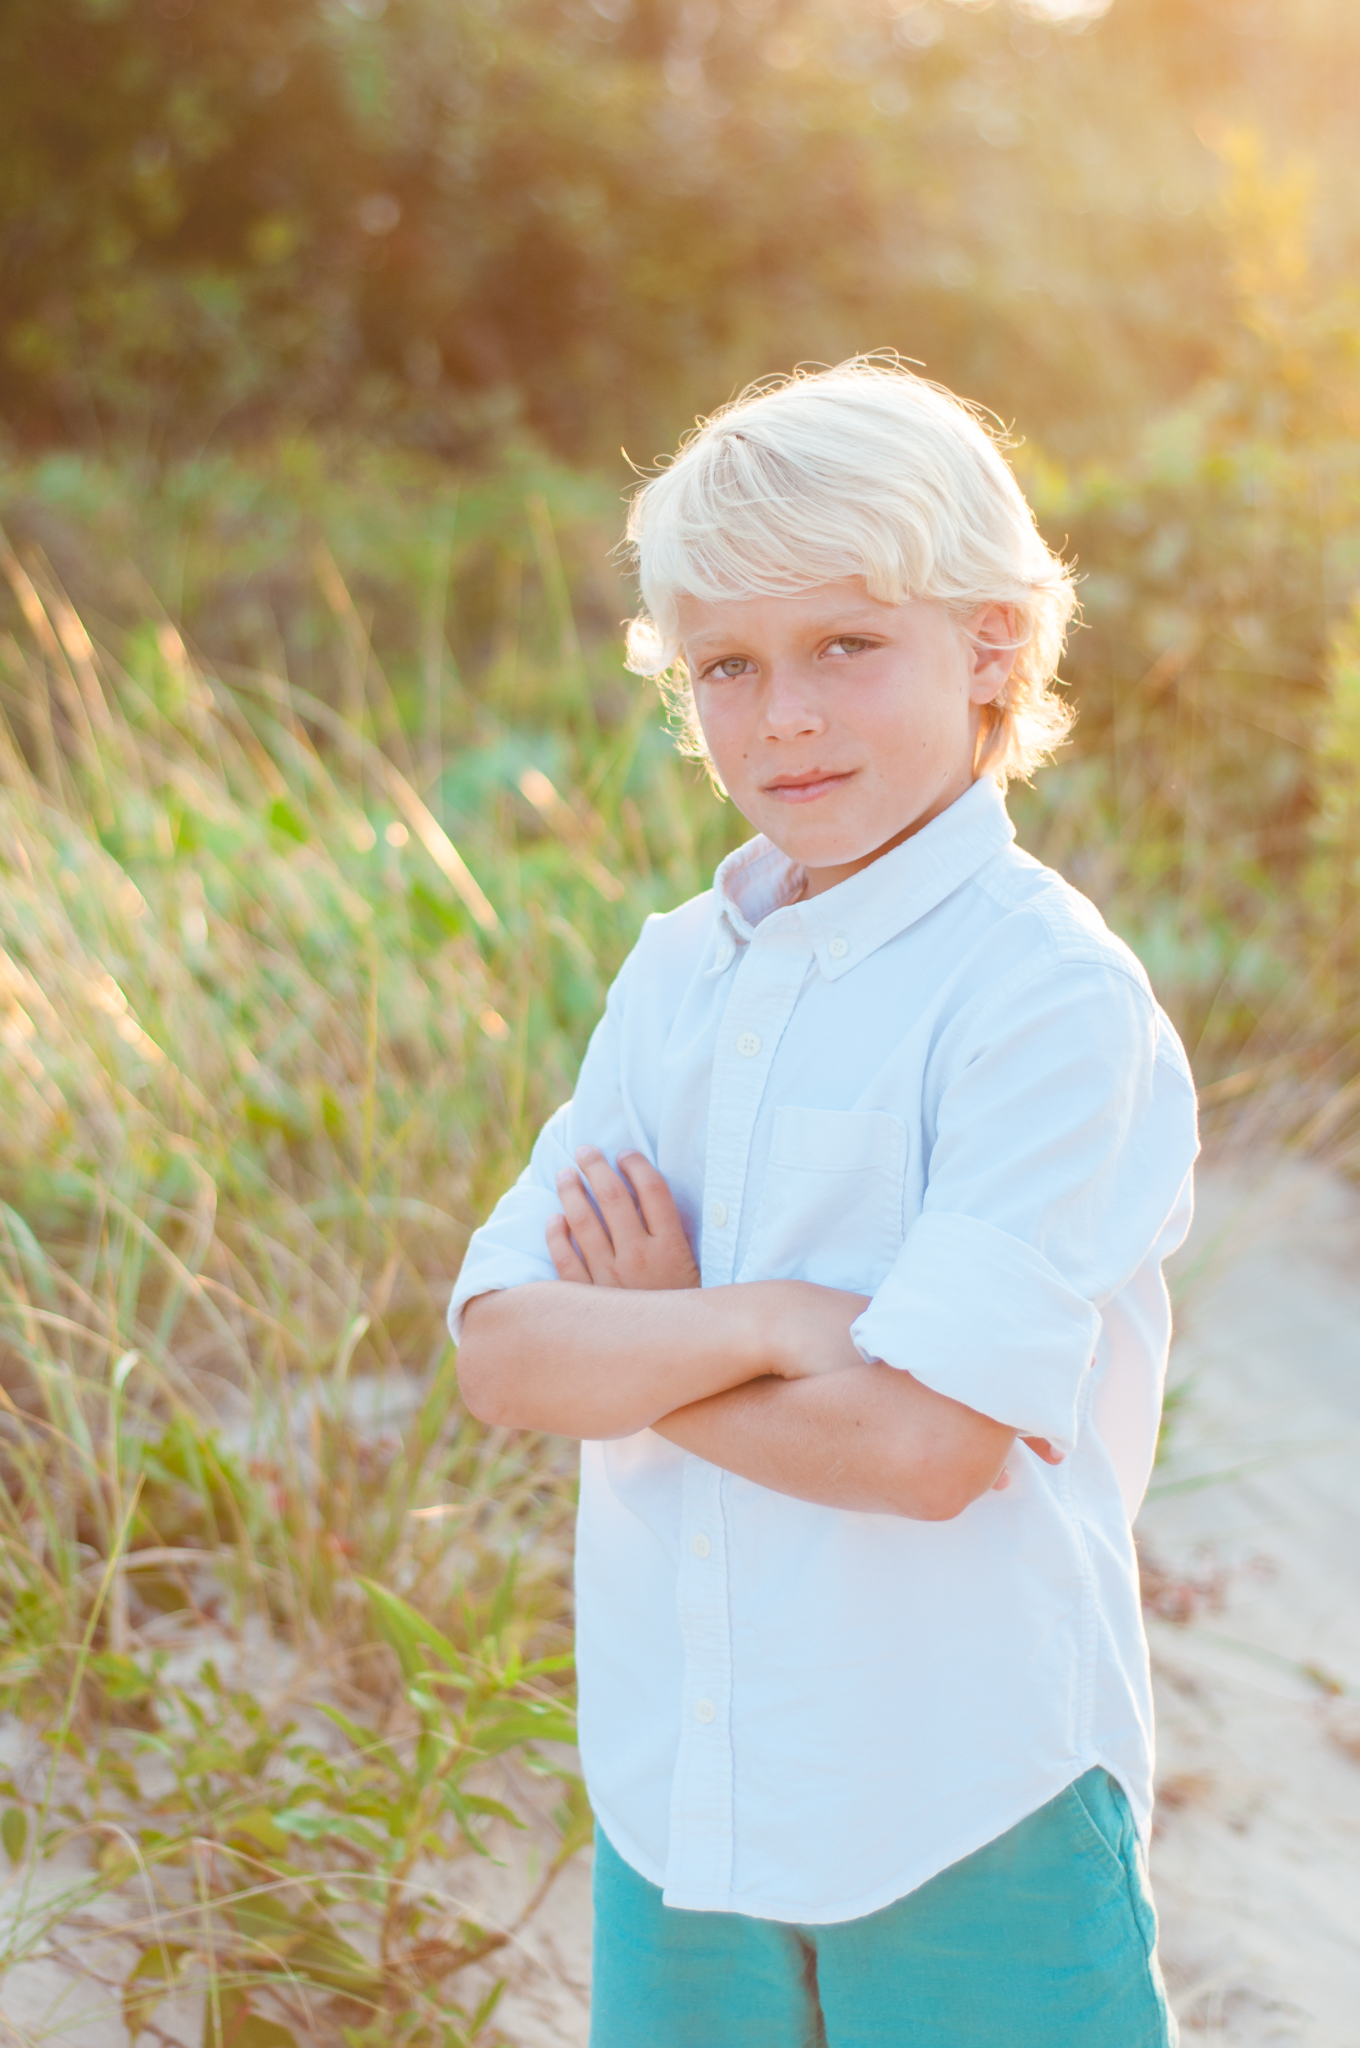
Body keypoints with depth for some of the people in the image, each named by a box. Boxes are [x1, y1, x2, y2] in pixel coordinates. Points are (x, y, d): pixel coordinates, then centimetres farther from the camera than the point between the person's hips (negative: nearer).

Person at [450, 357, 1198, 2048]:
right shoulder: (674, 974, 3)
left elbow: (927, 1443, -23)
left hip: (972, 1824, -5)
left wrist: (636, 1341, -12)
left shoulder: (1055, 999, -16)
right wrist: (767, 1323, -20)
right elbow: (498, 1356, -5)